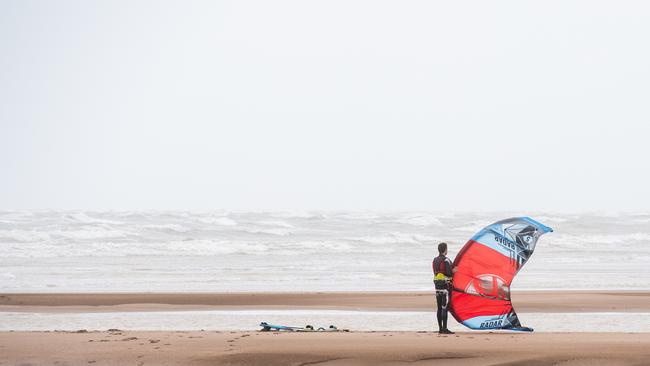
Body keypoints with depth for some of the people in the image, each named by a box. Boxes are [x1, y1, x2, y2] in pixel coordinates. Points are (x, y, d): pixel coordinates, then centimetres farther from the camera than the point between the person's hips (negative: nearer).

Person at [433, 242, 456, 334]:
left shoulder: (435, 260, 11)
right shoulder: (446, 260, -13)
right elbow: (449, 273, -19)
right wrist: (453, 271, 3)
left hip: (437, 284, 8)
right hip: (445, 285, -8)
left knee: (440, 308, 11)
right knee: (444, 307, -8)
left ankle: (440, 328, 14)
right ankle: (444, 329, -10)